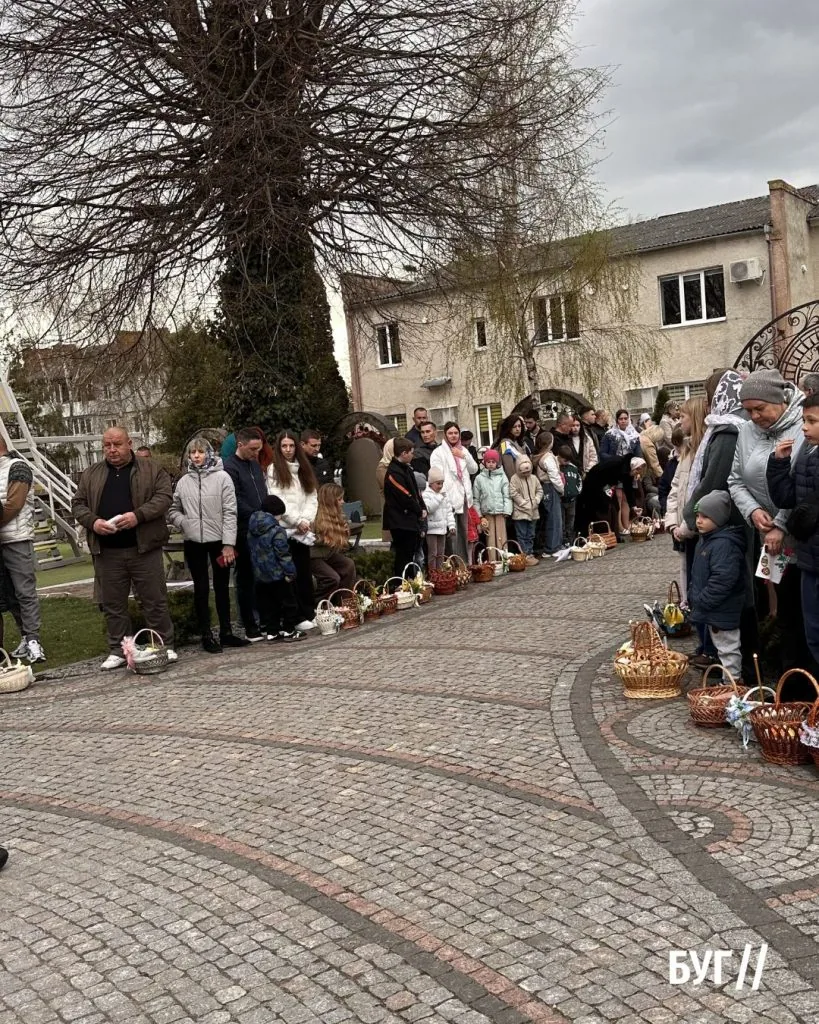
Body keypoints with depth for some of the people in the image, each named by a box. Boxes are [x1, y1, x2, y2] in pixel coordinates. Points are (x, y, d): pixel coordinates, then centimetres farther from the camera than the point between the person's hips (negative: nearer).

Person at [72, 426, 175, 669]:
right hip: (107, 552, 3)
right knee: (113, 604, 9)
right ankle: (118, 650, 19)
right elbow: (78, 503, 11)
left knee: (155, 601, 3)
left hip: (144, 548, -3)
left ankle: (165, 647, 14)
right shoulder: (91, 474, 12)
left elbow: (164, 496, -6)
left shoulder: (151, 469, 2)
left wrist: (138, 515, -20)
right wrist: (93, 521, -9)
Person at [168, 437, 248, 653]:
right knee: (201, 588, 7)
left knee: (222, 587, 9)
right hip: (193, 543, 2)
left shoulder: (222, 477, -6)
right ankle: (206, 635, 14)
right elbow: (173, 511, 13)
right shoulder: (183, 482, 3)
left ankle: (226, 632, 19)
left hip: (219, 541, -2)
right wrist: (184, 522, -8)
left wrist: (229, 543, -14)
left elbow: (229, 512, -9)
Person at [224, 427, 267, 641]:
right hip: (245, 533, -7)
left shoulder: (255, 464, 15)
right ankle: (250, 626, 8)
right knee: (246, 579, 1)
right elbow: (237, 503, -16)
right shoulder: (230, 468, -10)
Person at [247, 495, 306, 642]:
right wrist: (290, 572, -13)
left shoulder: (252, 529, 6)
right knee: (288, 602, 6)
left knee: (267, 604, 13)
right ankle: (289, 631, 10)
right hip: (278, 575, -7)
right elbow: (283, 554, -19)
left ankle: (271, 631, 16)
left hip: (260, 575, 7)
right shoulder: (277, 531, -18)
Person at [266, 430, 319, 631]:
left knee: (305, 572, 7)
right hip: (285, 529, -5)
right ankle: (299, 617, 1)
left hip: (303, 530, 5)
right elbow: (277, 501, -9)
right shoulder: (274, 469, -1)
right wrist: (297, 521, -12)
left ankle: (310, 613, 11)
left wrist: (306, 519, -7)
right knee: (291, 574, -2)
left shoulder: (304, 469, 15)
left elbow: (312, 497, 9)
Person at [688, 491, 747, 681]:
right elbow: (698, 574, 20)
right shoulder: (706, 539, 9)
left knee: (727, 647, 1)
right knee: (721, 646, 21)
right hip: (711, 608, 11)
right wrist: (693, 596, 14)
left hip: (722, 610, -11)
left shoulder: (725, 544, -24)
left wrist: (702, 601, -23)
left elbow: (723, 579, -30)